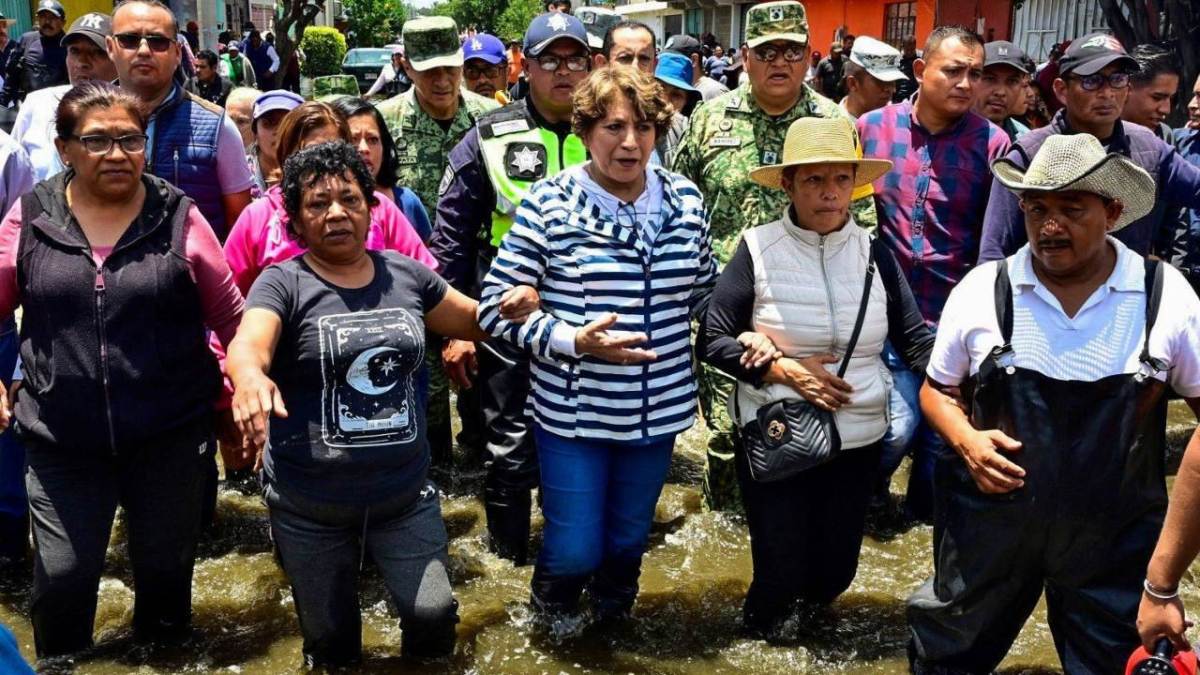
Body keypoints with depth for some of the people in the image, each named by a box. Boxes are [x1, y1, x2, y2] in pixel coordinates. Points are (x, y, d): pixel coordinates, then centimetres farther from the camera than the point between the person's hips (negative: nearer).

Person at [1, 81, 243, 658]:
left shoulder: (179, 218, -4)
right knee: (62, 577, 4)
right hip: (61, 440, 1)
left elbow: (231, 317, 4)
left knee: (165, 569, 14)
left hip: (170, 435, 0)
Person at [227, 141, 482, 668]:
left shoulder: (407, 275, 2)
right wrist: (250, 378, -52)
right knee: (330, 640, 13)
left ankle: (425, 664, 28)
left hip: (405, 493, 2)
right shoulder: (284, 283, -9)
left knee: (433, 613, -4)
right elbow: (247, 345, -28)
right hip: (309, 506, -2)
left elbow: (474, 319, 16)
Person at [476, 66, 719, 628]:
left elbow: (704, 290, 16)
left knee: (629, 538, 20)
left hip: (658, 408, 4)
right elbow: (496, 306, -12)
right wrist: (573, 340, -23)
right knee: (575, 549, 6)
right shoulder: (548, 203, -13)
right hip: (573, 410, -4)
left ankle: (614, 616, 52)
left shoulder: (684, 199, 1)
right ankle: (553, 604, 43)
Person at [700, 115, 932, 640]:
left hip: (859, 439, 3)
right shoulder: (758, 249, -10)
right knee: (780, 573, 5)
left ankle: (810, 600, 51)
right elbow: (712, 342, -10)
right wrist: (783, 370, -20)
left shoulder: (874, 253, -2)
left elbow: (916, 340, -6)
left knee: (833, 572, 15)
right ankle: (764, 620, 40)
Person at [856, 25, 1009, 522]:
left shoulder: (992, 143, -5)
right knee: (897, 427, -6)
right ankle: (866, 492, 26)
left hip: (958, 319, 0)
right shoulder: (873, 127, -1)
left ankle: (925, 514, 37)